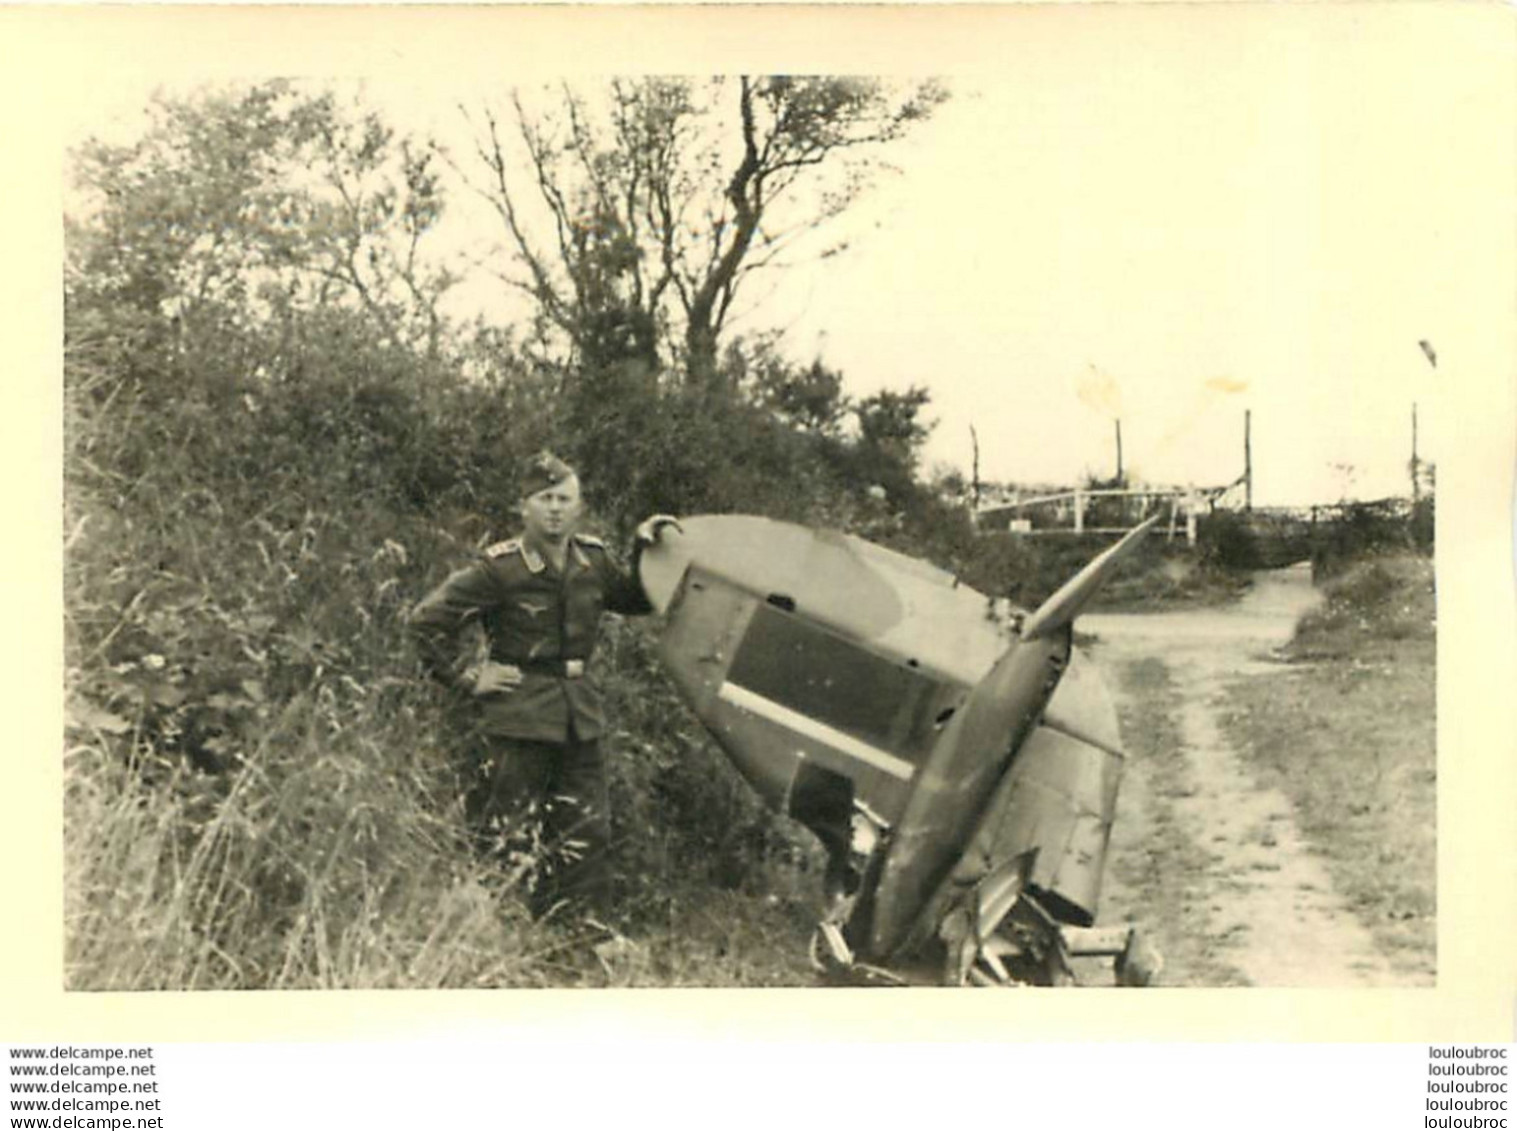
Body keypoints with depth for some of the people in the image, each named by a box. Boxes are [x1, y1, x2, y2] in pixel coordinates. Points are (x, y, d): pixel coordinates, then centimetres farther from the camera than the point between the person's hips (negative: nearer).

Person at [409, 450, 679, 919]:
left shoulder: (593, 559, 5)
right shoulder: (500, 568, -12)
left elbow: (634, 599, 23)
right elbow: (427, 619, -9)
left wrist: (645, 549, 8)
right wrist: (467, 677, -10)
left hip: (579, 717, 6)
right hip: (516, 720, -6)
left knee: (588, 832, 11)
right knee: (507, 842, 1)